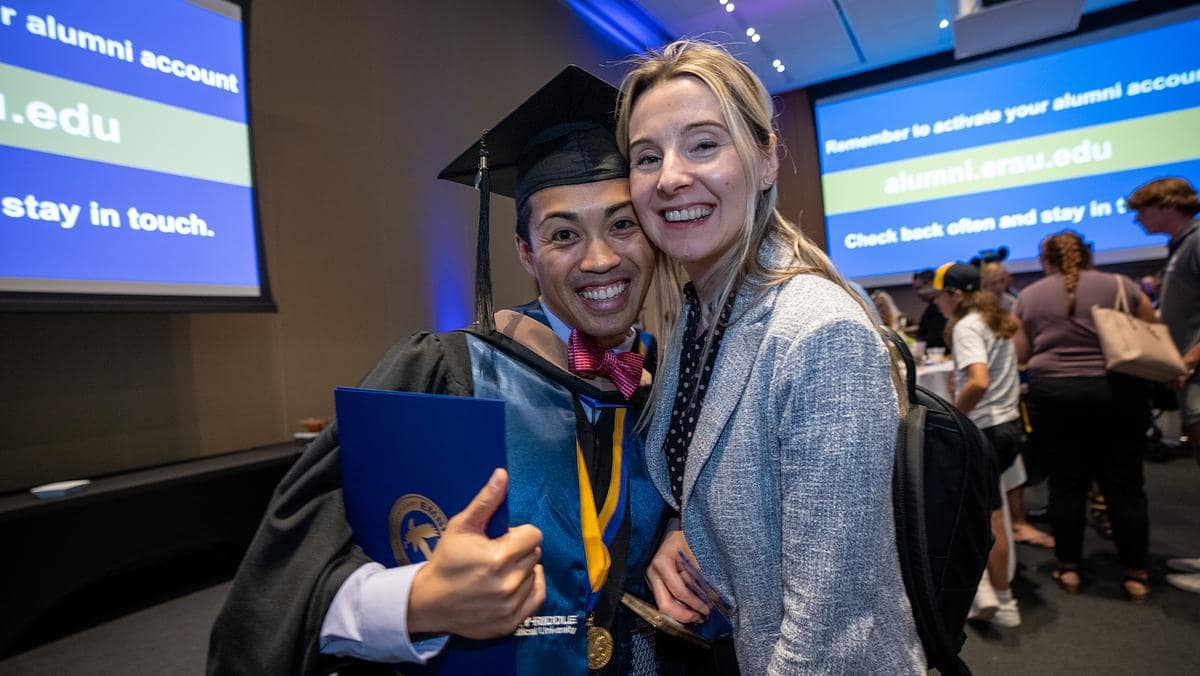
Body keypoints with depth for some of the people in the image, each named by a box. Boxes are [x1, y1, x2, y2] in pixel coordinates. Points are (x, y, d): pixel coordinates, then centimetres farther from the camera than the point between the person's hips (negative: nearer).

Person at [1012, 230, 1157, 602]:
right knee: (1124, 483, 8)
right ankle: (1136, 574, 16)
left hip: (1052, 393, 0)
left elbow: (1020, 354, 3)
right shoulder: (1121, 286, 4)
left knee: (1066, 482, 8)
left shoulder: (1028, 296, 4)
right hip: (1116, 390, 0)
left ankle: (1068, 567, 17)